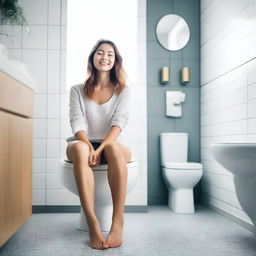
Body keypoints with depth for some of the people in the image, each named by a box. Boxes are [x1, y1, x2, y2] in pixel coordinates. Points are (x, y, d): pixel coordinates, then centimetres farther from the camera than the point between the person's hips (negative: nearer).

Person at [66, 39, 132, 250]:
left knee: (114, 147, -37)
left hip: (113, 145, 0)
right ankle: (93, 225, -40)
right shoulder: (78, 90, 11)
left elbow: (119, 121, -7)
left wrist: (101, 147, -24)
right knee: (79, 148, -36)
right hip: (88, 145, 1)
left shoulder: (123, 90, 9)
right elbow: (77, 123, -3)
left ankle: (118, 224, -38)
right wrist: (89, 146, -24)